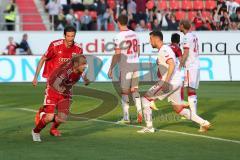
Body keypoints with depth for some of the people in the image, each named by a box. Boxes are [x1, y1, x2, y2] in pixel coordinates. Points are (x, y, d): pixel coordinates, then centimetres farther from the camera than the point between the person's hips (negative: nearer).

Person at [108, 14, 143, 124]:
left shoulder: (119, 37, -13)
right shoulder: (134, 34, 7)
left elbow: (117, 55, -14)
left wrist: (111, 69, -7)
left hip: (125, 66, -6)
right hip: (135, 65, 6)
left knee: (125, 92, 2)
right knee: (134, 90, 14)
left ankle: (126, 117, 4)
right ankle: (139, 111, -2)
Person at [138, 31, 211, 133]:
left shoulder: (163, 50, -13)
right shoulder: (165, 49, 19)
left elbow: (172, 65, -26)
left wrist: (166, 82, -29)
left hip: (170, 82, -10)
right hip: (177, 82, 10)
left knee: (146, 99, -3)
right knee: (179, 109, 16)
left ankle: (149, 127, -4)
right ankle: (203, 123, 12)